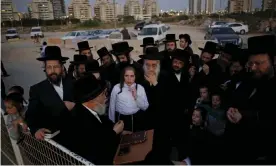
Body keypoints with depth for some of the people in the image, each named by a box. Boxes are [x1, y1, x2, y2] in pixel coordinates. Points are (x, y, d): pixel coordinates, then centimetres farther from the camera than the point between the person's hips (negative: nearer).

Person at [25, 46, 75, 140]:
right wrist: (36, 129, -22)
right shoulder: (37, 90, 1)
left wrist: (75, 106, -12)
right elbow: (31, 115, -4)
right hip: (53, 136, -1)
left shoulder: (72, 83, 6)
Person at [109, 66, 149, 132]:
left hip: (137, 119, 1)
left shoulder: (140, 88, 0)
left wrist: (136, 97, -13)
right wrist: (112, 123, 9)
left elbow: (145, 107, 0)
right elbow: (112, 107, 4)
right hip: (121, 119, -1)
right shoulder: (116, 88, -3)